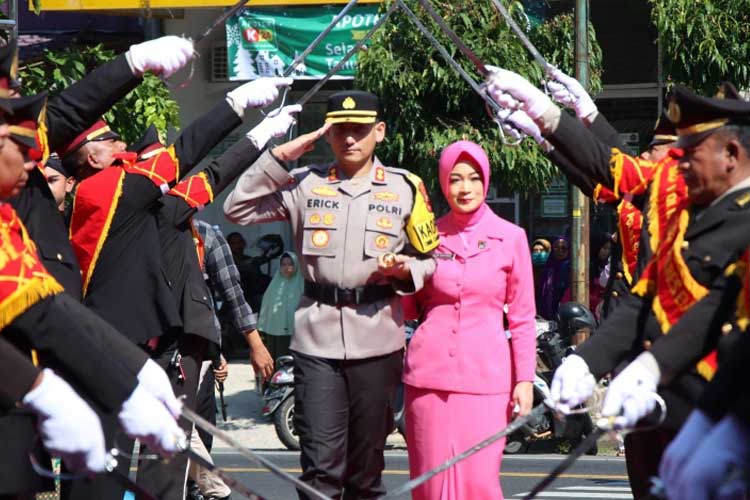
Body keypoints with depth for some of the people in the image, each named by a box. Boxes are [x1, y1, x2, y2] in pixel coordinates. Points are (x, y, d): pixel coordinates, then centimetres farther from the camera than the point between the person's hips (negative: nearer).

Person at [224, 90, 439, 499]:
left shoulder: (405, 188, 8)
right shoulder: (305, 184, 6)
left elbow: (429, 258, 13)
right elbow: (237, 209, -1)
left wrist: (406, 270, -9)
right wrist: (280, 156, -5)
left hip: (377, 338, 1)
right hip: (317, 338, -1)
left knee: (366, 466, 10)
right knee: (320, 466, -8)